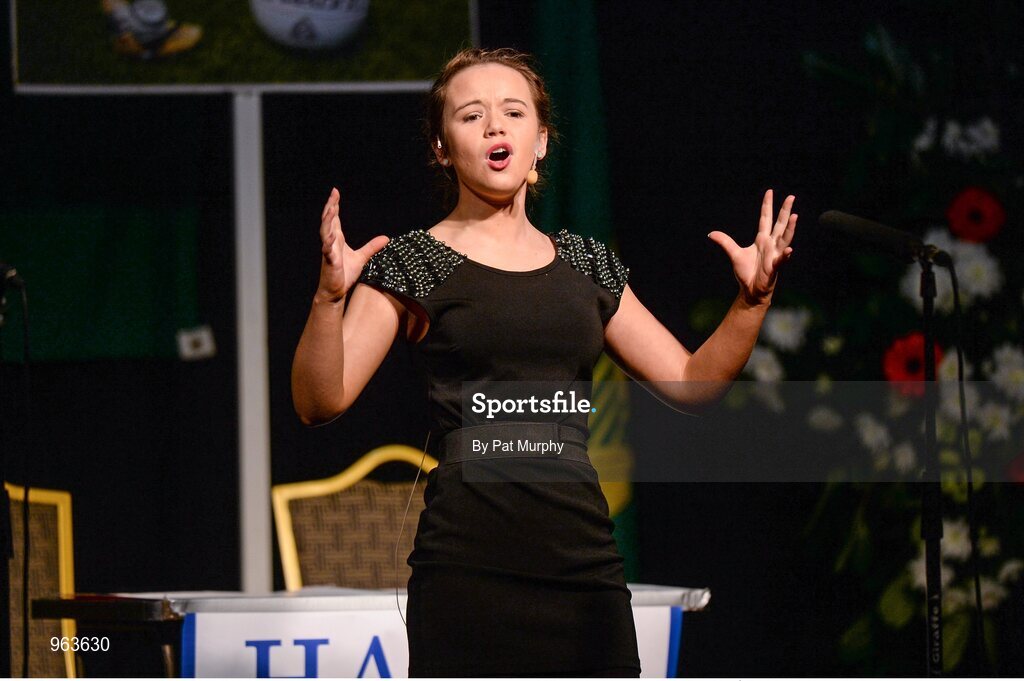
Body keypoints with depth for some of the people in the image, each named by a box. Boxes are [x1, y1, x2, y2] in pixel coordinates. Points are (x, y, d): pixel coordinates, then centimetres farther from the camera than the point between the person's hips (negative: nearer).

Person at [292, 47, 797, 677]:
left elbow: (691, 385, 17)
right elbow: (321, 402, -6)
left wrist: (753, 300, 3)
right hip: (470, 569, -4)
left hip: (584, 560, 4)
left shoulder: (587, 265, 17)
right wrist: (330, 296, -22)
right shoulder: (412, 264, 4)